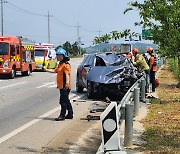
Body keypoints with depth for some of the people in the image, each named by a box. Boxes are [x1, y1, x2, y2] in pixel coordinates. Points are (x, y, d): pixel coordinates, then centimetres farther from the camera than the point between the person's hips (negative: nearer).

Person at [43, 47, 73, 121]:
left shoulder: (66, 65, -13)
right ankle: (70, 114, 24)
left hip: (65, 86, -10)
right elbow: (55, 70, 28)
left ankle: (62, 115, -5)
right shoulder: (60, 64, 18)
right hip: (61, 86, 10)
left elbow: (67, 74, -26)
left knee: (63, 100, -8)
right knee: (66, 100, 16)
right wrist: (46, 70, 23)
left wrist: (67, 82, -38)